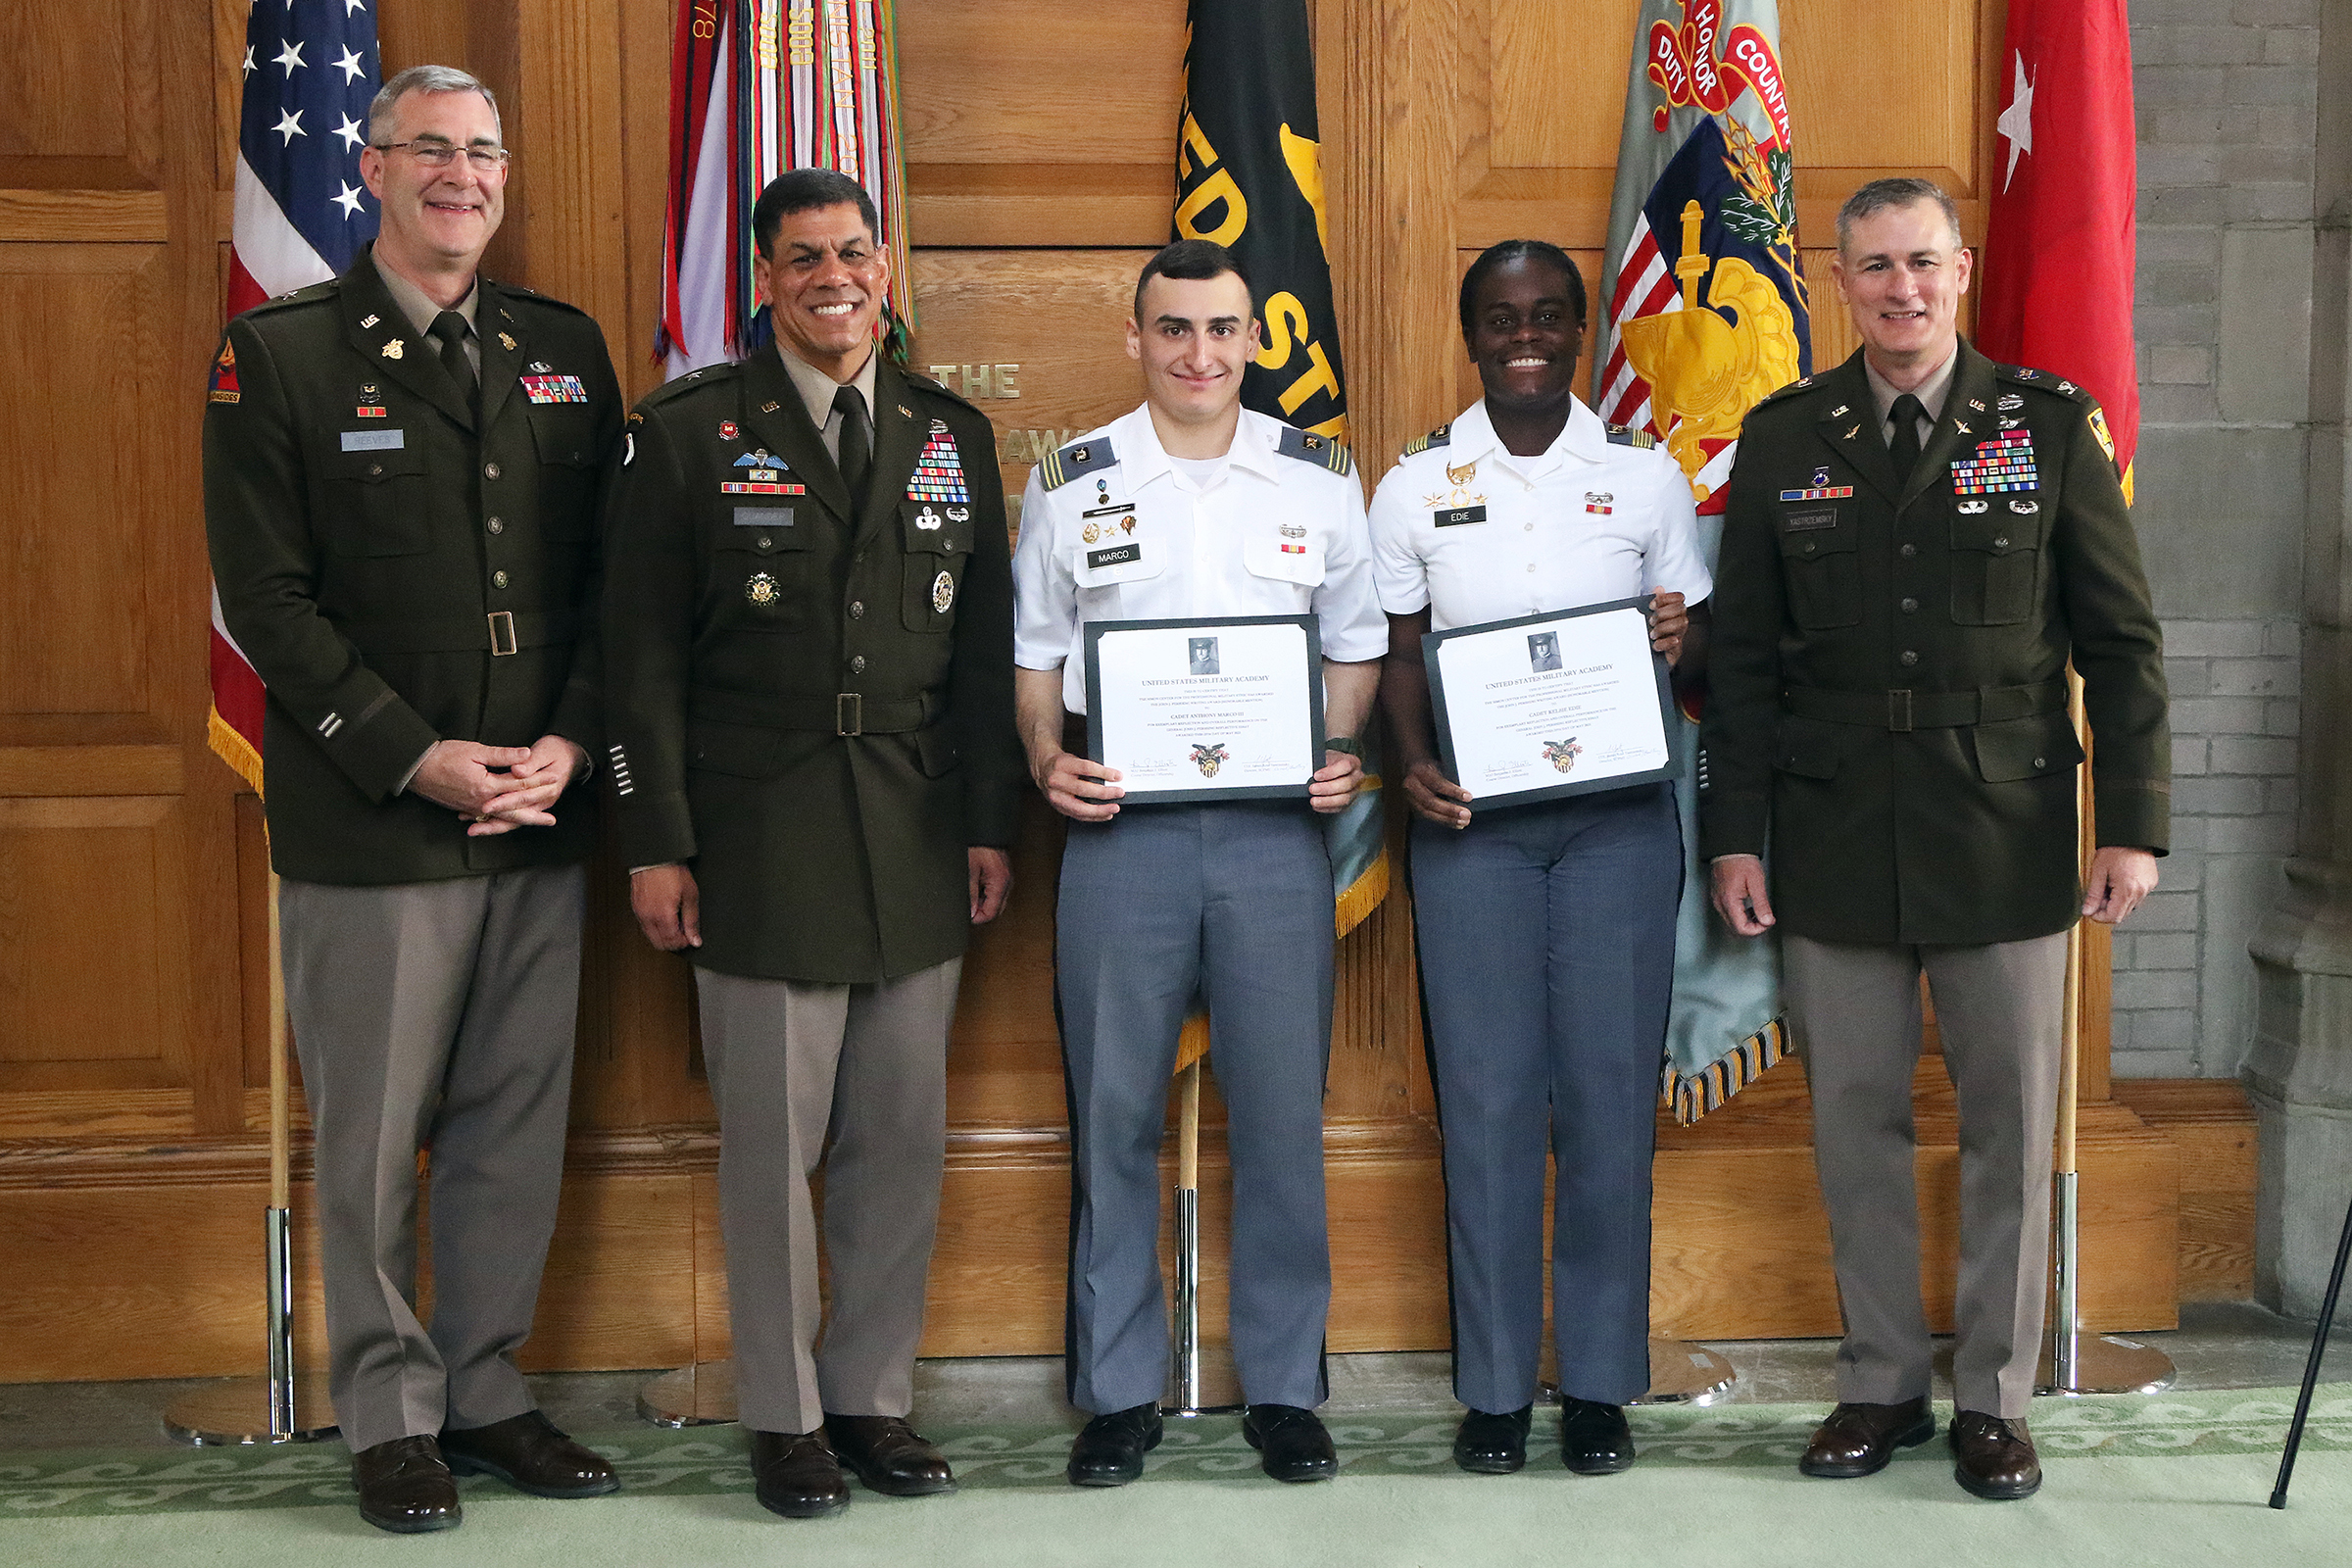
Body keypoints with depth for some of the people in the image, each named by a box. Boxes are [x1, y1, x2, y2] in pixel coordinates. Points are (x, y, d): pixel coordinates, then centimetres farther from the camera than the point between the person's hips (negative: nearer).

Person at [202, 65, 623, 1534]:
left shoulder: (567, 350, 11)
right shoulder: (280, 355, -1)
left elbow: (609, 577, 10)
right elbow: (269, 598, -6)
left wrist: (570, 743, -4)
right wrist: (416, 758, -14)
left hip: (540, 811, 4)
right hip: (371, 825, -4)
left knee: (517, 1120, 10)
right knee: (377, 1133, 3)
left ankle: (488, 1386, 24)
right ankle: (392, 1411, 18)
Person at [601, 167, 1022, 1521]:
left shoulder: (954, 435, 11)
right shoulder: (690, 434, 0)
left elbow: (990, 646, 12)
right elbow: (643, 654, -2)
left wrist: (993, 823, 6)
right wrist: (658, 844, -7)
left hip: (920, 844, 3)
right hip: (760, 841, -3)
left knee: (904, 1140, 7)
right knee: (773, 1142, 2)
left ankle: (874, 1395, 22)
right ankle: (785, 1417, 16)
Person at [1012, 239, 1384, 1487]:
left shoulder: (1318, 479, 8)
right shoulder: (1071, 482, 6)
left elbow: (1356, 643, 14)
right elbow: (1030, 649, 11)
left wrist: (1344, 751, -3)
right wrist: (1047, 760, -6)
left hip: (1275, 825, 1)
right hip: (1122, 824, 0)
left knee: (1283, 1115, 4)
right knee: (1113, 1116, 4)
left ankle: (1285, 1387, 17)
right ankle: (1119, 1391, 16)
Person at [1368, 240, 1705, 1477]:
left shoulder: (1645, 474, 7)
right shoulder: (1417, 484, 7)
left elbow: (1698, 640, 10)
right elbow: (1395, 650, 9)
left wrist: (1679, 643, -13)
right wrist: (1414, 762, -9)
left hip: (1619, 815, 0)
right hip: (1471, 820, 0)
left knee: (1609, 1091, 1)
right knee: (1486, 1096, 0)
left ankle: (1599, 1382, 12)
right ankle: (1494, 1383, 10)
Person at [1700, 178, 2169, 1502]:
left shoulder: (2050, 425, 1)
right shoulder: (1784, 440, 5)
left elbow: (2122, 638, 1)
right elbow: (1745, 654, 7)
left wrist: (2135, 823, -4)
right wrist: (1736, 834, 2)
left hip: (2006, 834, -1)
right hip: (1835, 840, 1)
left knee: (2011, 1123, 5)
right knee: (1858, 1121, 7)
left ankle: (1996, 1396, 19)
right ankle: (1882, 1385, 21)